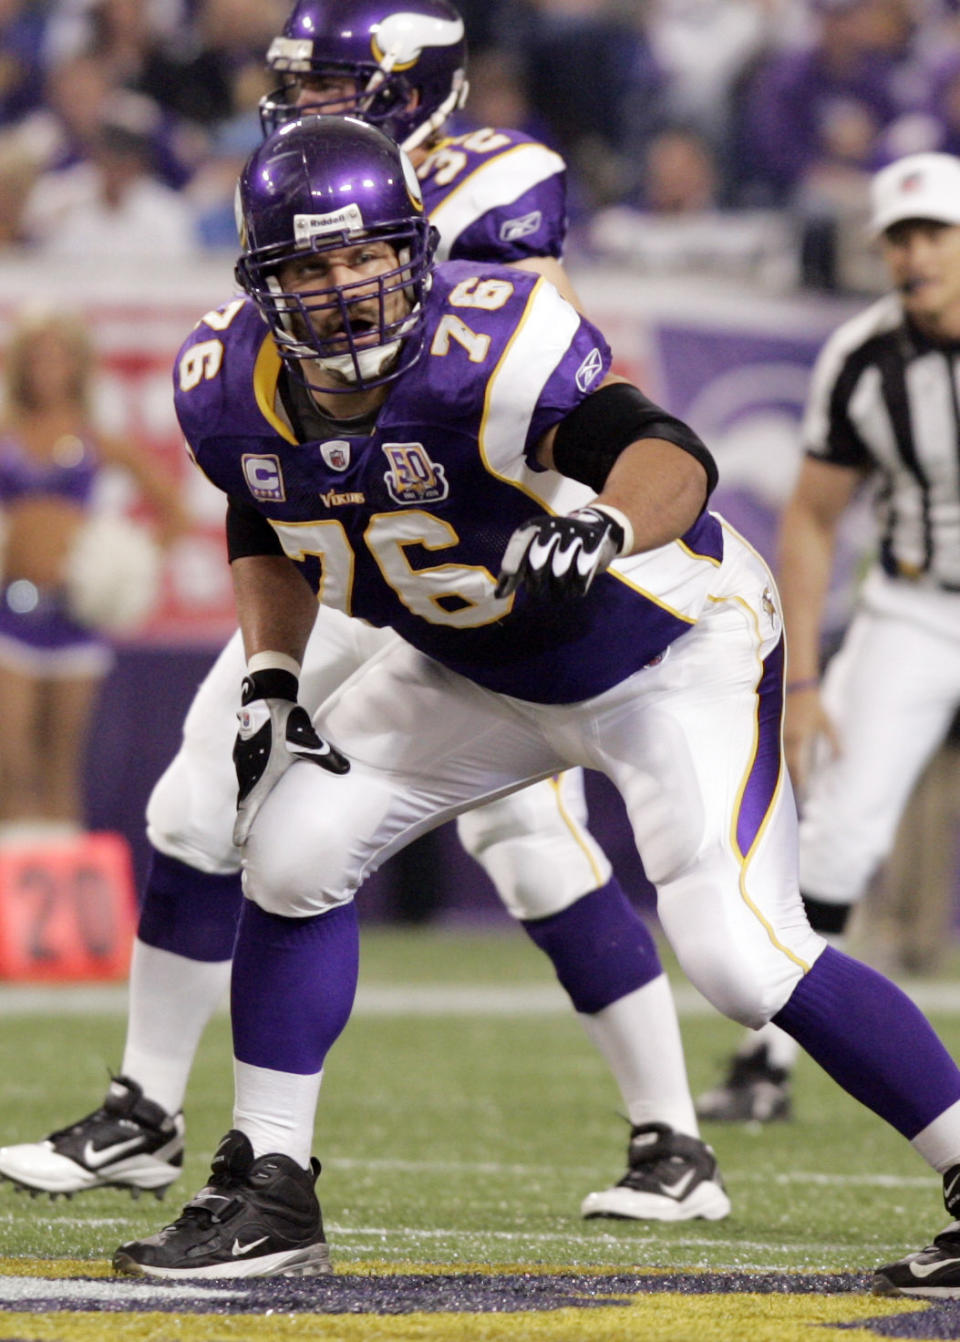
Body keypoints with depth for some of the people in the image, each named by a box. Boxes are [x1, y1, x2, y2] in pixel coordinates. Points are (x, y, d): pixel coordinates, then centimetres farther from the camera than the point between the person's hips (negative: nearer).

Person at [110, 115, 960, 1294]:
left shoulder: (484, 346, -34)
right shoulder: (228, 385, -13)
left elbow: (671, 455, -45)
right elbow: (265, 529, 8)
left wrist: (604, 529, -66)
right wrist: (269, 677, -7)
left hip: (669, 651, -6)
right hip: (473, 669, 7)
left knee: (740, 955, -18)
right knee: (292, 851, -5)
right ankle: (268, 1195, 7)